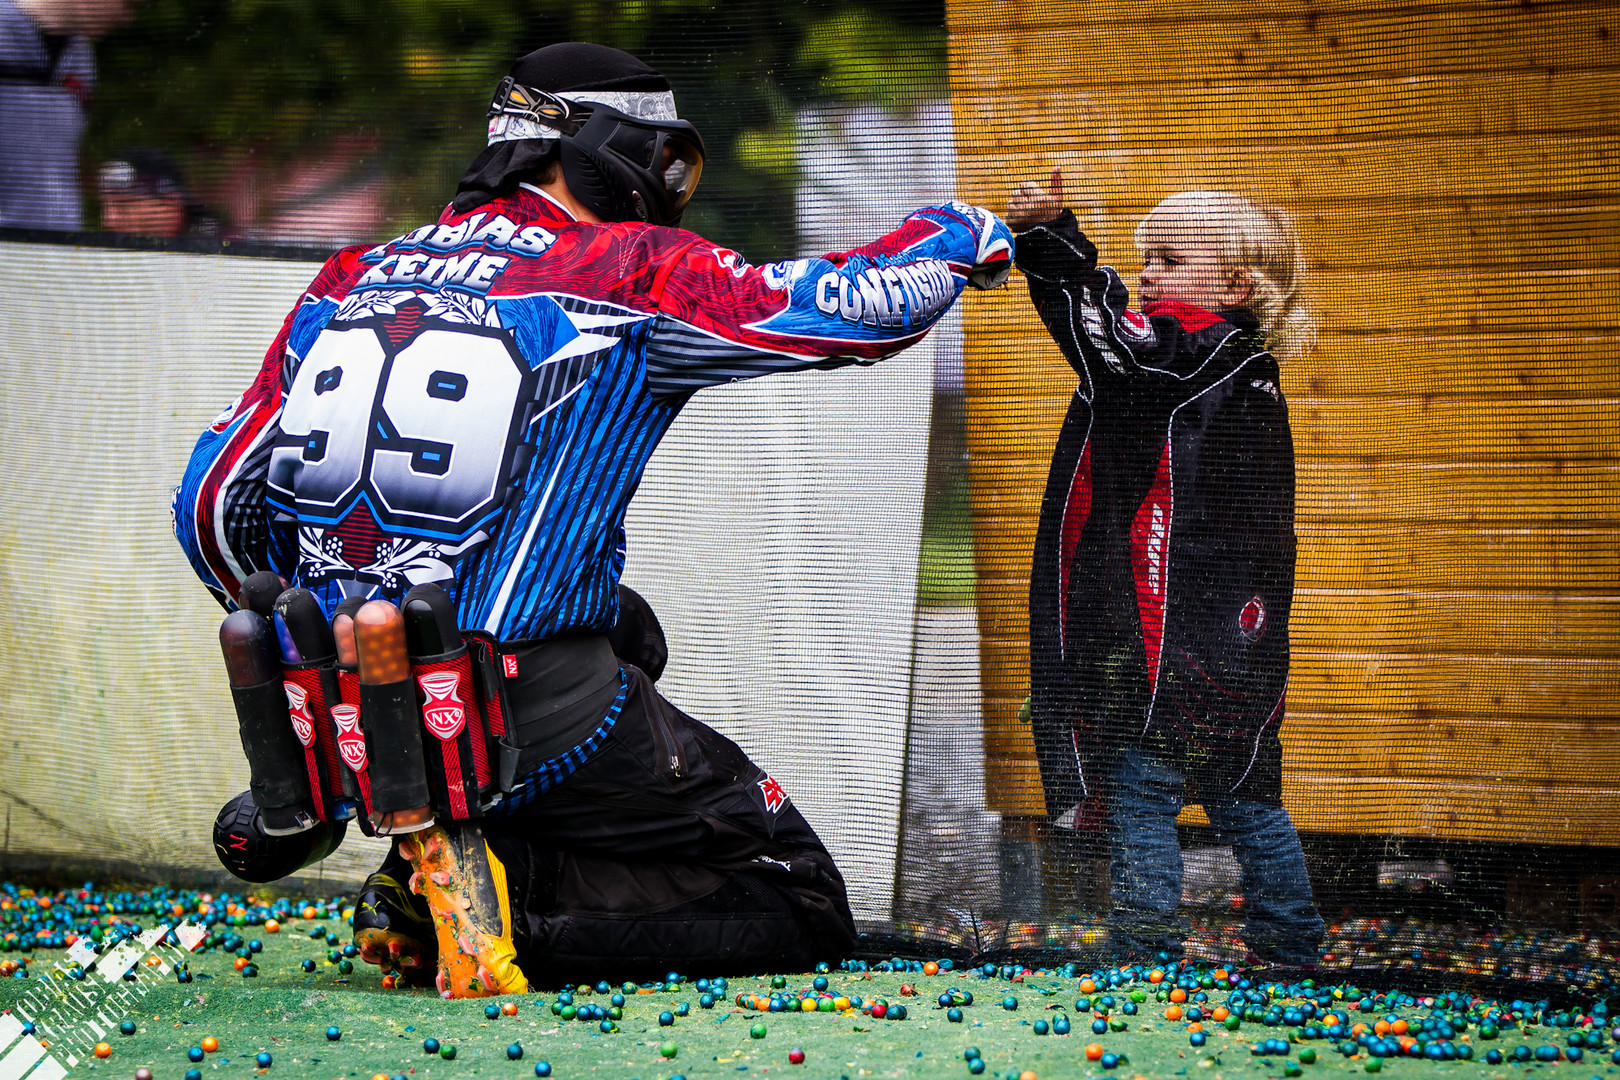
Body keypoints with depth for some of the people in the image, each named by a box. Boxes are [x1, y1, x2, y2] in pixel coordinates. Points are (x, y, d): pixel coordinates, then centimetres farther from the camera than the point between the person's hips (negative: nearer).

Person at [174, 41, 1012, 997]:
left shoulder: (352, 280, 12)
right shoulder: (627, 276, -3)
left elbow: (213, 503, 11)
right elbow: (860, 308, -1)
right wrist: (964, 234, 21)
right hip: (533, 720, -6)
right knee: (804, 909, 5)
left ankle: (431, 871, 9)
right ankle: (505, 901, -15)